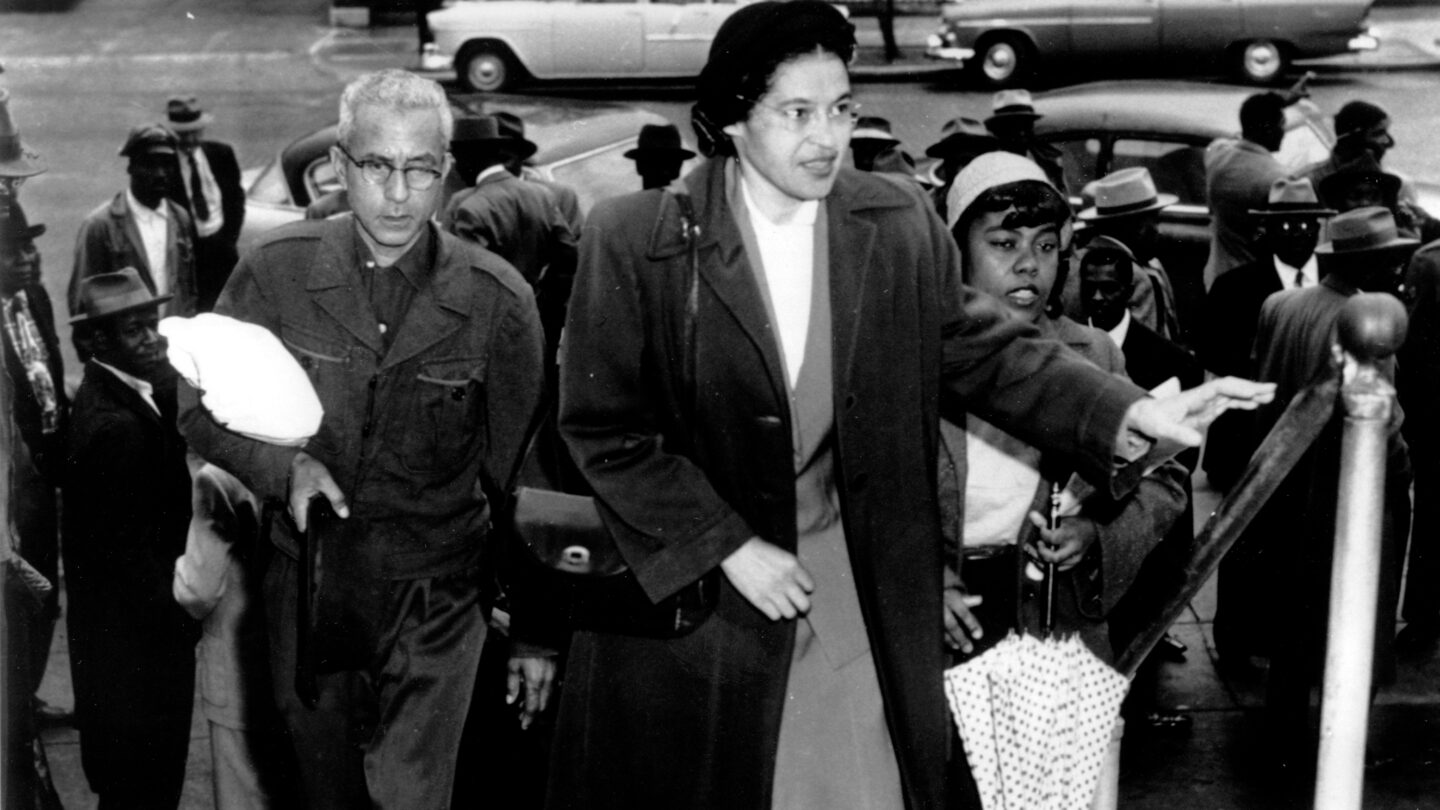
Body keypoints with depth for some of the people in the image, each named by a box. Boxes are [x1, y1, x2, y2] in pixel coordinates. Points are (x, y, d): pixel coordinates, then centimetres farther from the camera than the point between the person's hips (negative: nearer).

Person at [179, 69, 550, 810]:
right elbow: (201, 406, 2)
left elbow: (521, 477, -1)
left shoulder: (498, 300, -10)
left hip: (436, 606, -2)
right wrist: (284, 466, -18)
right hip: (306, 585, 2)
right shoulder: (275, 270, -8)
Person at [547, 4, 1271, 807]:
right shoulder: (636, 241, -11)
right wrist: (729, 545, -14)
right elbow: (604, 427, -9)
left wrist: (1132, 412, -10)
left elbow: (984, 348, 4)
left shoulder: (900, 225, -1)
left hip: (864, 598, 3)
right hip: (687, 594, -2)